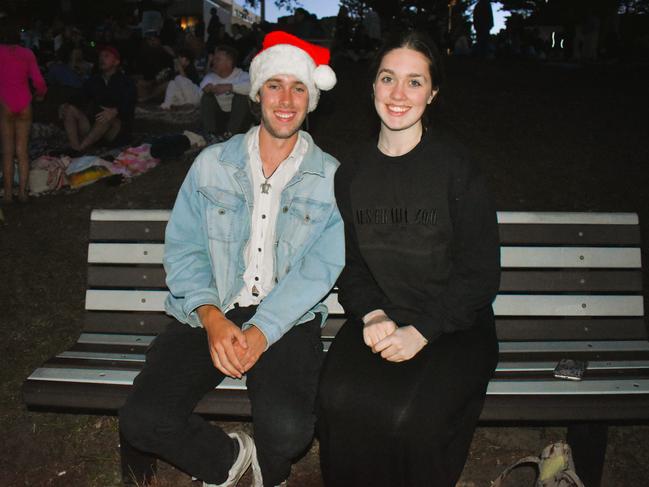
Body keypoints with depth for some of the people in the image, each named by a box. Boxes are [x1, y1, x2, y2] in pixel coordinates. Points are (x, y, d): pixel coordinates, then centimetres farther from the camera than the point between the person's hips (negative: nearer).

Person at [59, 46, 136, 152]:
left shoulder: (126, 83, 2)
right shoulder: (93, 81, 19)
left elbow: (129, 107, -15)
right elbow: (82, 100, 8)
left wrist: (115, 111, -38)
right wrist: (66, 106, -13)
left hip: (119, 130, -5)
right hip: (93, 125, 5)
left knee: (107, 117, -35)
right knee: (70, 109, -15)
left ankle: (80, 149, -40)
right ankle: (75, 148, -36)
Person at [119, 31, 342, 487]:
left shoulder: (330, 177, 3)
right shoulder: (212, 164, 8)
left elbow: (320, 269, -5)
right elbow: (182, 248, 4)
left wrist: (261, 332, -18)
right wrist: (212, 318, -14)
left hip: (286, 319, -1)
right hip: (208, 314, 2)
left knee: (288, 428, -27)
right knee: (142, 420, -19)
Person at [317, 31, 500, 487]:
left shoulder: (456, 166, -6)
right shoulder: (353, 172, 7)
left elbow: (480, 273, -5)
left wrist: (420, 331, -15)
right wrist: (372, 315, -7)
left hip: (453, 325, -3)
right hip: (379, 320, 3)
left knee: (411, 416, -27)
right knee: (340, 401, -24)